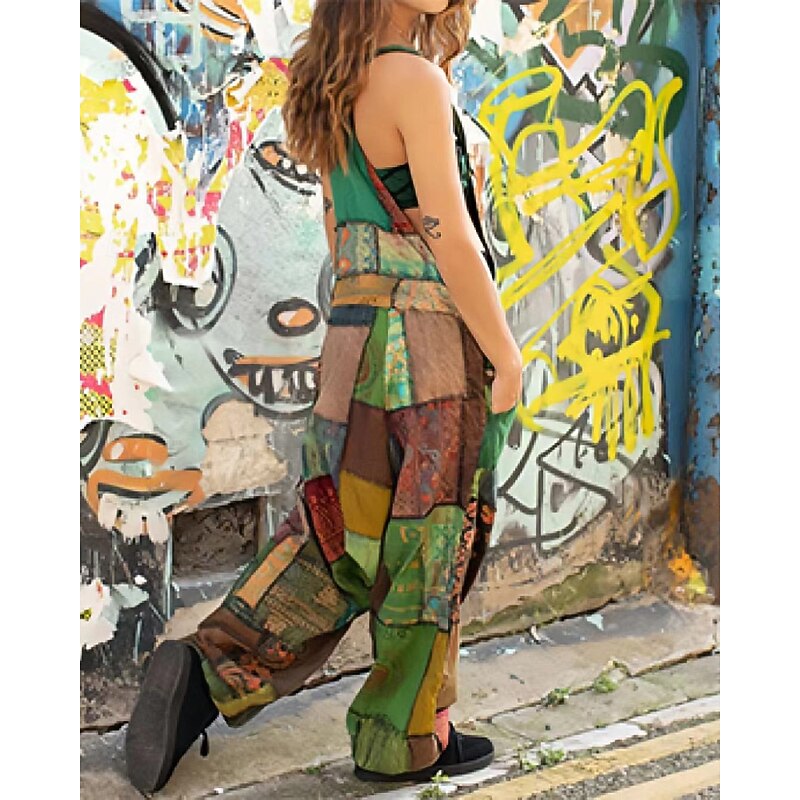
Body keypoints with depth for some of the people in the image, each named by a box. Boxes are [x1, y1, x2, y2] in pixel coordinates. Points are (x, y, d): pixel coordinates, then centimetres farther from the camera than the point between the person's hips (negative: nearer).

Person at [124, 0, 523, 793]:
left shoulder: (334, 89, 11)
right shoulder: (416, 80, -15)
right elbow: (450, 239, -17)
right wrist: (505, 355, -9)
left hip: (352, 336, 8)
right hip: (428, 342, -8)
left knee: (338, 539, 15)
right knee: (426, 548, 6)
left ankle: (208, 671, 5)